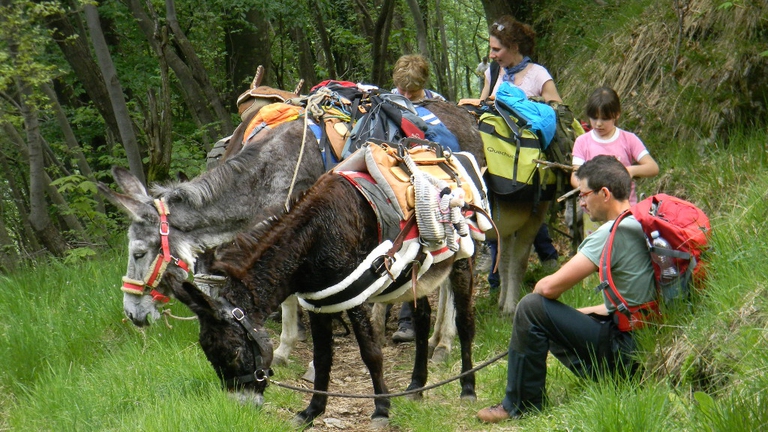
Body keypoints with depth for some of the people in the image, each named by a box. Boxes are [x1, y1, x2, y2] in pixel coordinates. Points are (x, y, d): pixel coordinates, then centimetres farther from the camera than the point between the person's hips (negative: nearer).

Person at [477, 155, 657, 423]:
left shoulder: (613, 233, -18)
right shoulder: (640, 227, 11)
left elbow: (550, 286, -19)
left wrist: (539, 288, 3)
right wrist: (593, 310, 19)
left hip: (621, 348, -10)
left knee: (532, 308, -10)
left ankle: (519, 407, 0)